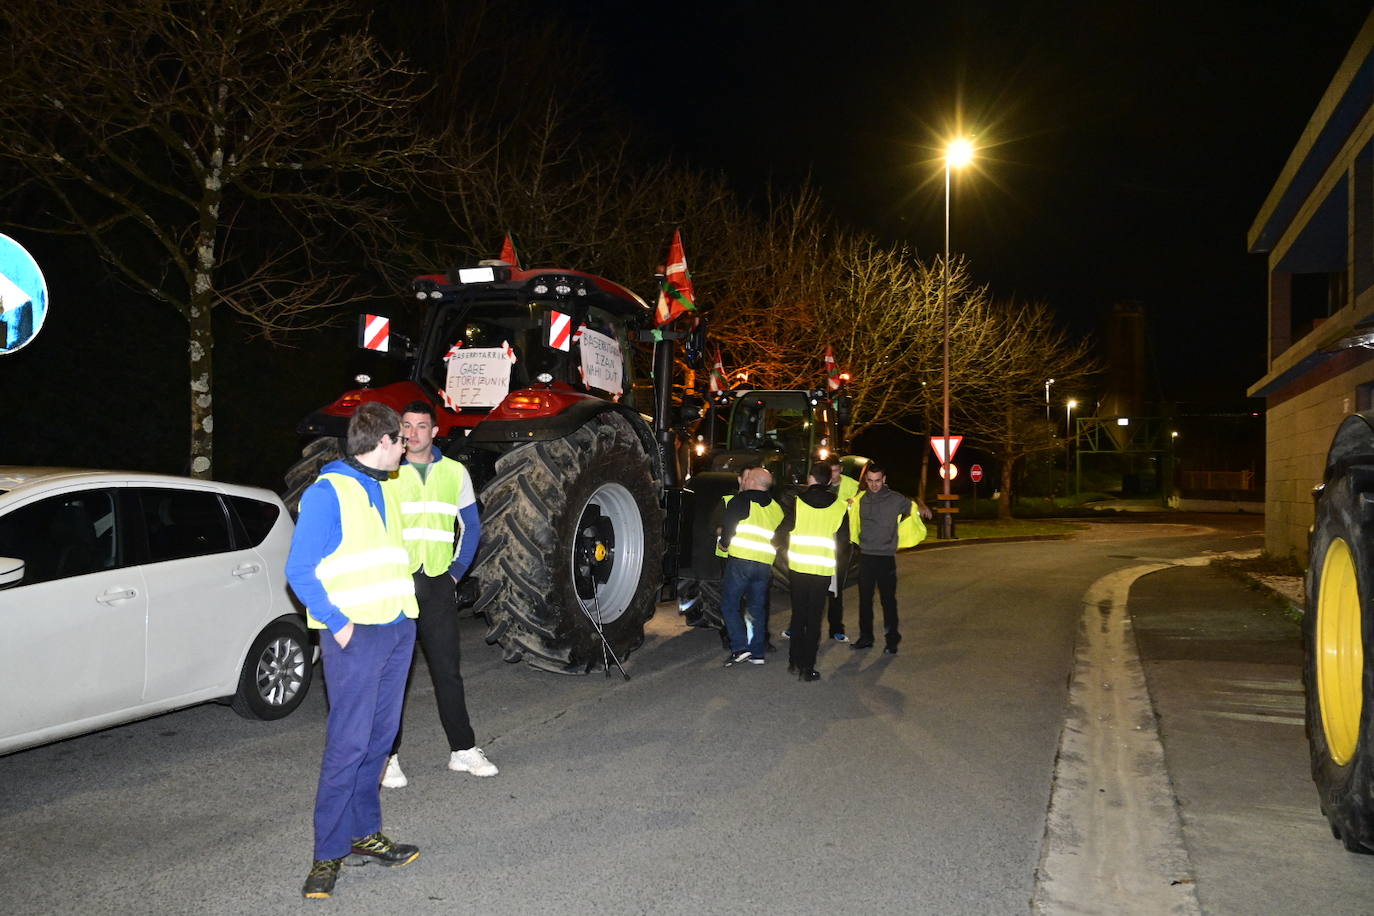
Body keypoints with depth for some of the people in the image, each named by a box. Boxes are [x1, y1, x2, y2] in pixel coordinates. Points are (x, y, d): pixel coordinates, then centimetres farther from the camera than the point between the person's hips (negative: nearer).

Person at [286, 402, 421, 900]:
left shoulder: (384, 490, 15)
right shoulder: (327, 493, -9)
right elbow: (300, 571, -11)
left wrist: (405, 608, 10)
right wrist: (338, 623, -17)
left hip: (397, 630, 8)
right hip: (354, 635, -8)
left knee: (379, 738, 12)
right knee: (347, 744, -6)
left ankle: (365, 834, 24)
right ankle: (329, 854, 5)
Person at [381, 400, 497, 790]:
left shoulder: (455, 472, 7)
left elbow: (471, 526, 14)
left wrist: (457, 570, 5)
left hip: (438, 585, 2)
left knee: (447, 669, 8)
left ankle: (463, 750, 18)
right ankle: (389, 756, 12)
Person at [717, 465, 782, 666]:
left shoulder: (741, 500, -3)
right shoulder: (776, 507, 15)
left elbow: (728, 524, -7)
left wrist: (724, 542, 11)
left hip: (741, 561, -6)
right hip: (765, 564, 6)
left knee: (729, 604, 4)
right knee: (758, 608, 15)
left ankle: (740, 648, -6)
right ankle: (758, 653, 15)